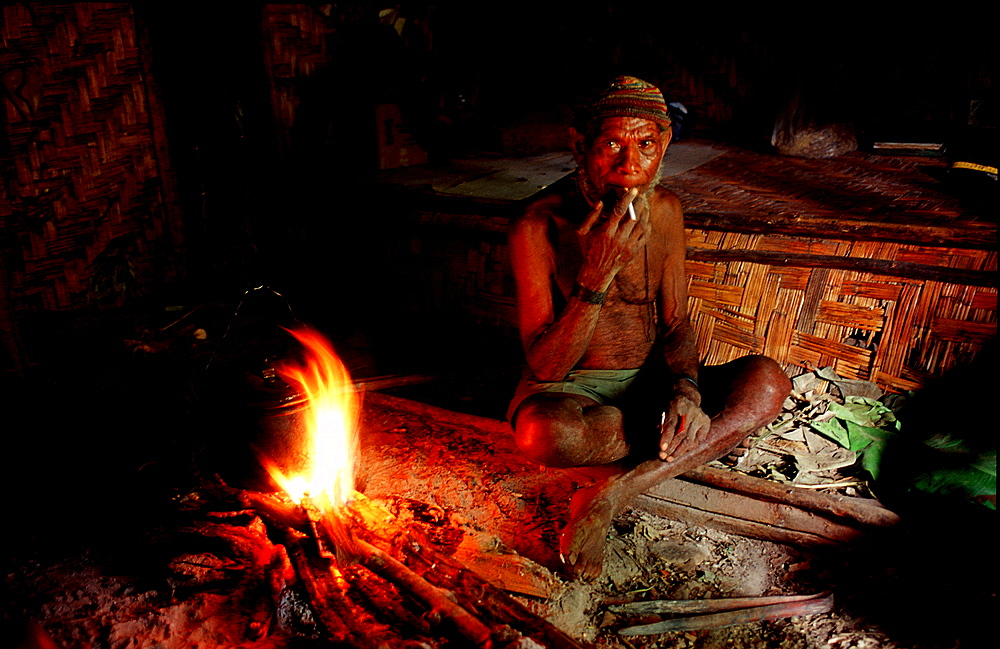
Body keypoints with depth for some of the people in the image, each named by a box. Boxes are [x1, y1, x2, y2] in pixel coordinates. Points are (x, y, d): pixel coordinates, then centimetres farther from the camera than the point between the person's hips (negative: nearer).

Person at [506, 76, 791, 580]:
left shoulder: (664, 210, -2)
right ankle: (708, 440, -11)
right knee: (545, 432, -40)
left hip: (647, 382, 5)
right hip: (571, 390, -4)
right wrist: (597, 274, -33)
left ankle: (610, 494, -22)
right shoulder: (537, 226, -18)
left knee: (767, 382, -19)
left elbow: (676, 323, 4)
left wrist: (686, 387, -18)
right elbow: (545, 366, -20)